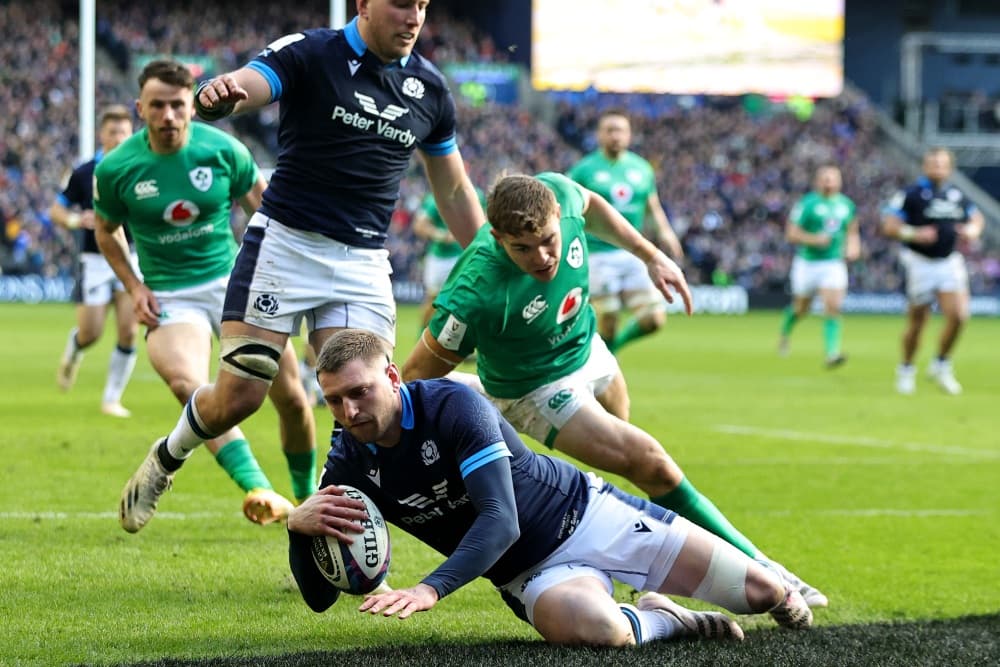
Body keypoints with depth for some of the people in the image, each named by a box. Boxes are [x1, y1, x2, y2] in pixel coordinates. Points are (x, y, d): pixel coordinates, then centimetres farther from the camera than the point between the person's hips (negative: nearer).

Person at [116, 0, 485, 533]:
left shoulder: (429, 86, 7)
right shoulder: (308, 54, -8)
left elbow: (453, 191, 18)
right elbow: (240, 88, -26)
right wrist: (215, 96, -50)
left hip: (363, 261, 4)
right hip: (285, 243, -3)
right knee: (238, 395, -5)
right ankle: (165, 459, 27)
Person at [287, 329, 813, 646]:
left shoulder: (455, 406, -22)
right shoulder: (350, 465, -8)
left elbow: (501, 520, -30)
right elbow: (320, 597, -7)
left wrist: (430, 589, -45)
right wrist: (298, 525, -29)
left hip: (587, 512, -2)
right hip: (532, 574, 2)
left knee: (759, 592, -6)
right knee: (595, 629, -39)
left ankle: (778, 591, 35)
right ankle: (663, 619, -2)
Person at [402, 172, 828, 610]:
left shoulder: (557, 193, -26)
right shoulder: (476, 292, -41)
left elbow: (590, 206, 1)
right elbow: (418, 375, -30)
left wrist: (649, 255, 7)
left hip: (588, 350, 7)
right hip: (538, 389, -7)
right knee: (651, 466, -14)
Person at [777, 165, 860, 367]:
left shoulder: (846, 204, 5)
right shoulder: (807, 204, -10)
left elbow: (852, 229, 21)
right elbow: (791, 234, -11)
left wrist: (853, 246, 2)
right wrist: (814, 240, -25)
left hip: (834, 264, 2)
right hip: (808, 263, -2)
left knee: (833, 308, -15)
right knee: (801, 308, 12)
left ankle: (832, 353, -19)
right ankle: (785, 333, 45)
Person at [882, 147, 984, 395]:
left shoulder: (957, 195, 7)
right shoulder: (911, 194, -8)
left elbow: (977, 218, 22)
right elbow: (889, 226, -12)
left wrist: (972, 230, -1)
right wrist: (914, 234, -27)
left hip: (950, 262, 4)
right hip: (920, 263, -4)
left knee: (958, 315, -10)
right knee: (917, 321, 2)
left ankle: (941, 365, 11)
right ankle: (906, 370, 24)